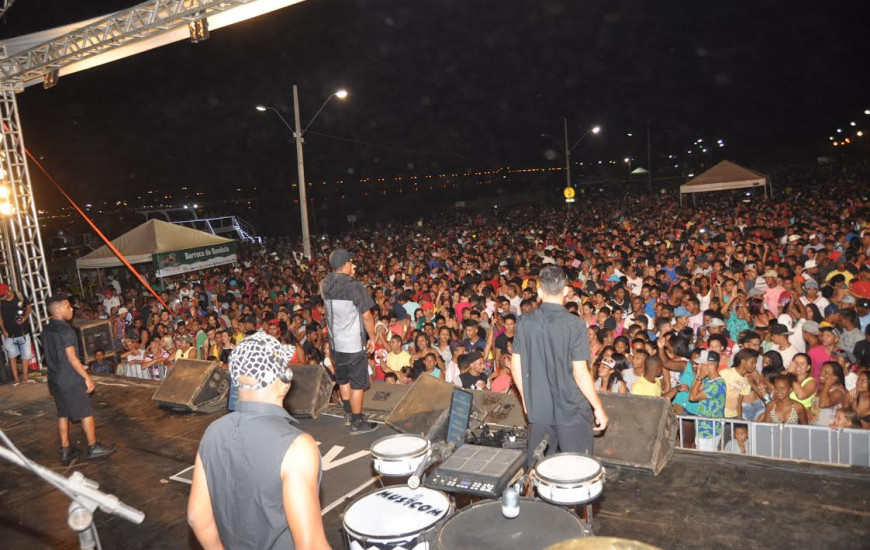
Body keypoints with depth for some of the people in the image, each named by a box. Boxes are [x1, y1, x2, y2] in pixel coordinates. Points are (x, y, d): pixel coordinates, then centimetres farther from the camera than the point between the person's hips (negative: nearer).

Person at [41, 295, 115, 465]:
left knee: (63, 414, 14)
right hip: (70, 379, -8)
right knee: (86, 413, 3)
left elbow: (51, 355, 15)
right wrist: (87, 377, -15)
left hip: (54, 379, 8)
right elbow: (72, 358, -20)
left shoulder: (46, 330, 8)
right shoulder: (65, 330, -19)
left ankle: (65, 451, 20)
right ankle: (93, 447, 12)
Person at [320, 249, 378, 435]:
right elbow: (366, 316, -17)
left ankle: (348, 413, 38)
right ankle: (357, 423, 12)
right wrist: (372, 337, -5)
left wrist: (349, 276, 13)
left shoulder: (325, 285, -1)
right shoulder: (355, 286, -19)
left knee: (343, 379, 22)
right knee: (357, 383, 4)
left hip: (335, 342, 7)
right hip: (354, 343, -7)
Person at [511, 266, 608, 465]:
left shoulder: (525, 322, -5)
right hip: (572, 410, -3)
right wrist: (598, 407, -4)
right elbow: (580, 372, -16)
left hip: (537, 409, 3)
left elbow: (515, 365, 1)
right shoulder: (575, 325, -16)